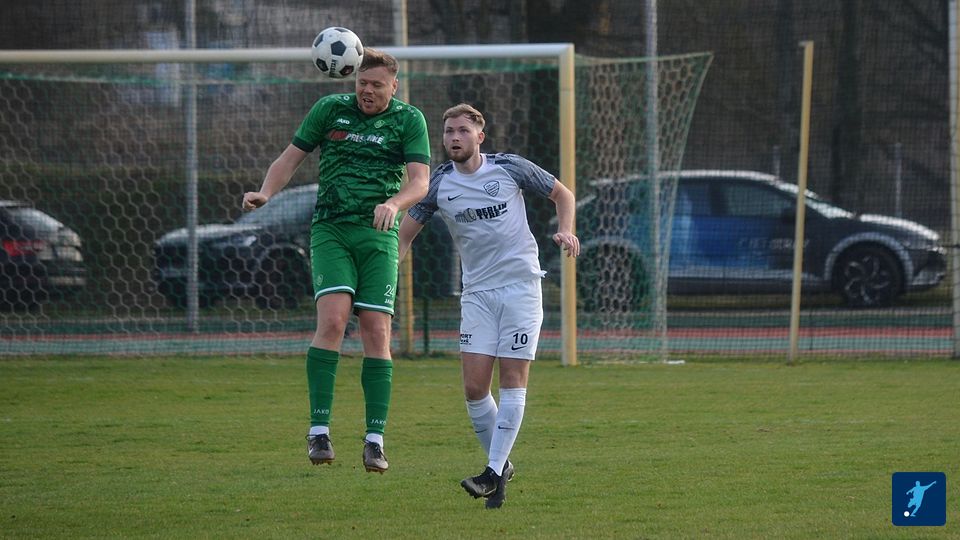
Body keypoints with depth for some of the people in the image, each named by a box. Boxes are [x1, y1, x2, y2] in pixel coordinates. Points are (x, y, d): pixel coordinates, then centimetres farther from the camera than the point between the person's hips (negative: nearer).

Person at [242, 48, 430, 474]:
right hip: (330, 230, 0)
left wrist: (394, 203, -26)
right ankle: (318, 429, -18)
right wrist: (266, 192, -8)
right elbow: (291, 157, 11)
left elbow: (420, 181, -5)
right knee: (333, 318, -18)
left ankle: (375, 439, -1)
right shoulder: (330, 110, 7)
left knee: (376, 331, -6)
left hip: (378, 235, 0)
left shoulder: (408, 120, 4)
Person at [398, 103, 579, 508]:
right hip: (477, 291, 3)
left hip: (520, 284, -2)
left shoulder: (510, 168, -4)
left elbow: (562, 194, 10)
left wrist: (566, 231, -9)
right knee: (474, 387, -5)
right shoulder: (438, 184, 1)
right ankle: (501, 464, 13)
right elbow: (404, 233, 5)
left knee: (513, 380, -7)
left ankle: (494, 474, -6)